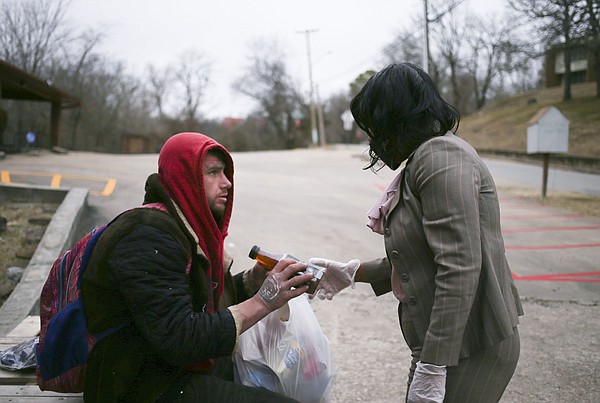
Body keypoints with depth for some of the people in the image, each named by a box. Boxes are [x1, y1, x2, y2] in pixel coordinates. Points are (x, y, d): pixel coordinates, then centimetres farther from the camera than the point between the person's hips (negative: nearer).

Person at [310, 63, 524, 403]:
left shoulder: (439, 155, -16)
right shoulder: (422, 161, 14)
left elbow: (459, 269, -25)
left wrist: (431, 370, -24)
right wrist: (352, 273, 18)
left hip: (469, 348, -9)